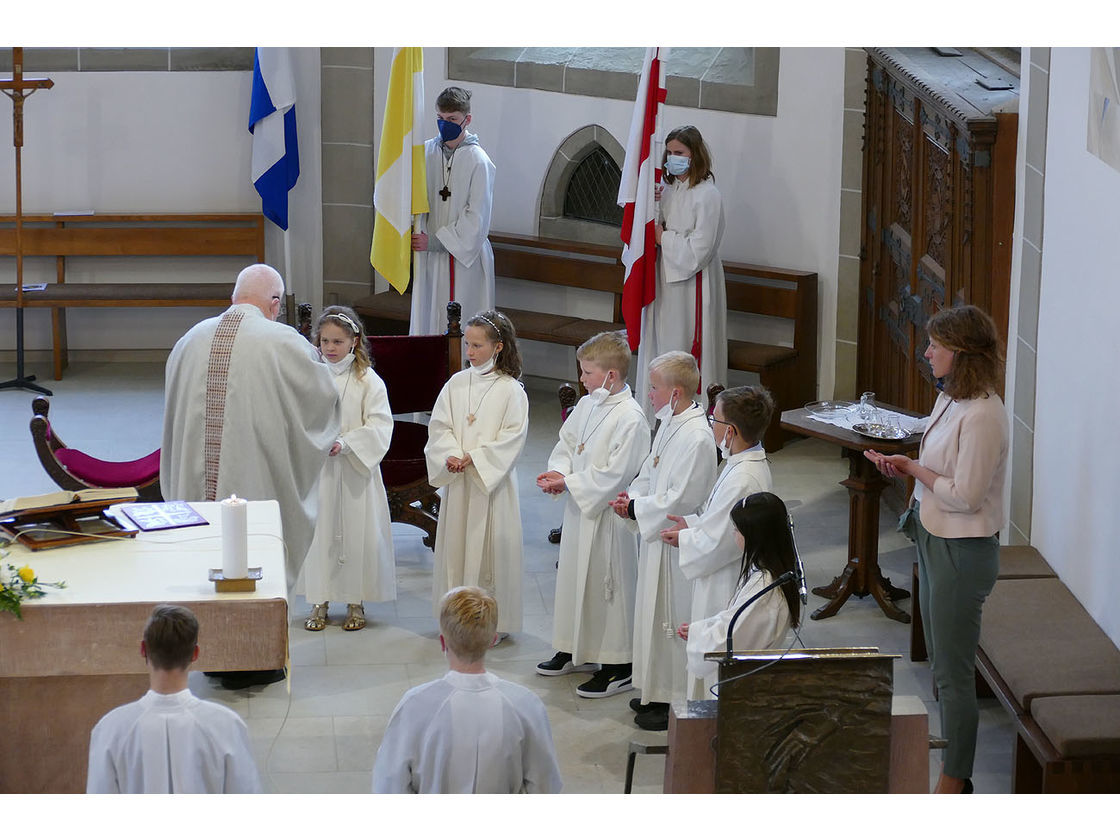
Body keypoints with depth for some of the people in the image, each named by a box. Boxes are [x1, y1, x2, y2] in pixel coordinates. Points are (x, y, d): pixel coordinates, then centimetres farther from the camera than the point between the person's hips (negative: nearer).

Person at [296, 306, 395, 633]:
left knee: (356, 531, 3)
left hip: (354, 469, -2)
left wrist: (345, 443, -21)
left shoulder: (367, 381, -5)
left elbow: (379, 426, -9)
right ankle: (319, 601, 18)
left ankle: (356, 602, 17)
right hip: (316, 470, 2)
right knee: (318, 529, 6)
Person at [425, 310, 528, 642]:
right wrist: (450, 455, -14)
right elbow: (439, 426, 5)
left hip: (492, 479, -4)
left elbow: (513, 435, -11)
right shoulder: (456, 384, 6)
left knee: (490, 545, -1)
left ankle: (493, 620, 9)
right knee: (455, 543, 8)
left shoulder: (510, 389, -6)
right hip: (457, 478, 4)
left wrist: (475, 457, -17)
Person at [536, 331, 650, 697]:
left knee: (608, 584, -2)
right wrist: (558, 473, -5)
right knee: (574, 576, 18)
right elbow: (566, 443, 15)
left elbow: (613, 474, -22)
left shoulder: (631, 418, -20)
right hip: (578, 506, 9)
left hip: (607, 514, -9)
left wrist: (568, 482, -19)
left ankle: (618, 665, 8)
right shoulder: (586, 406, 7)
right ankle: (575, 650, 34)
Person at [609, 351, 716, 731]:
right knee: (657, 615, 18)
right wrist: (633, 497, 1)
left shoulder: (696, 437, -23)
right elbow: (651, 473, 20)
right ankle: (657, 693, 30)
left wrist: (636, 509, -14)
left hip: (678, 544, -10)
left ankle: (677, 703, 9)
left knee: (674, 621, -1)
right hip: (657, 536, 10)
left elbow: (680, 500, -25)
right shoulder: (669, 425, 8)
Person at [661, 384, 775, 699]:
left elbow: (719, 542, -23)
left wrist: (683, 539, -8)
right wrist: (692, 522, 10)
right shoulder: (754, 463, 3)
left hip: (727, 589, -10)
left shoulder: (741, 480, -29)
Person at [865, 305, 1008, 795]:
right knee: (942, 666, 18)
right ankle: (954, 770, 29)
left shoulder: (982, 415, -24)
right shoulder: (951, 399, 6)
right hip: (935, 541, 10)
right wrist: (906, 469, 0)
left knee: (953, 672, 1)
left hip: (962, 552, -10)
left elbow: (965, 495, -25)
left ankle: (955, 782, 12)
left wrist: (913, 469, -13)